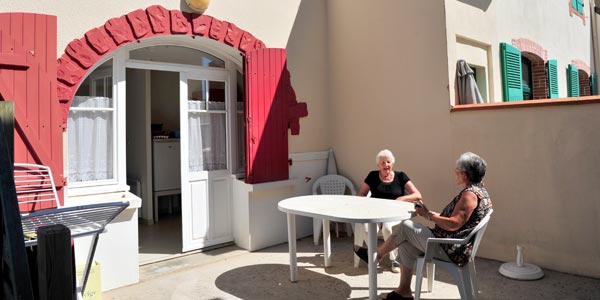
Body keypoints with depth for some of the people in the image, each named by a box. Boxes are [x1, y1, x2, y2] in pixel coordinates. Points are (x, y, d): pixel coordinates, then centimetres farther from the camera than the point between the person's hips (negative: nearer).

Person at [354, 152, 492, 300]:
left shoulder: (470, 194, -19)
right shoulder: (478, 191, 14)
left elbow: (453, 224, -29)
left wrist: (428, 215, -15)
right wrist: (430, 213, 7)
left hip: (449, 250, -10)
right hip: (451, 246, 10)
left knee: (405, 226, -8)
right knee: (406, 244, 10)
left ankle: (375, 255, 11)